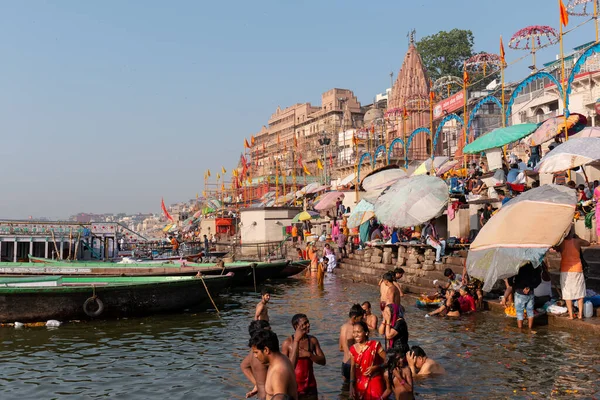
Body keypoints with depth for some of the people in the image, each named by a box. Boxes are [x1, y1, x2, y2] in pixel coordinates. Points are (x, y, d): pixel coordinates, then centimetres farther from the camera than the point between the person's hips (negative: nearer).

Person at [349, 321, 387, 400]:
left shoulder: (375, 345, -11)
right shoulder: (353, 349, 0)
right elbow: (352, 368, 4)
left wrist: (375, 368, -21)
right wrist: (352, 386, -1)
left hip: (375, 382, -3)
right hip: (360, 383, 3)